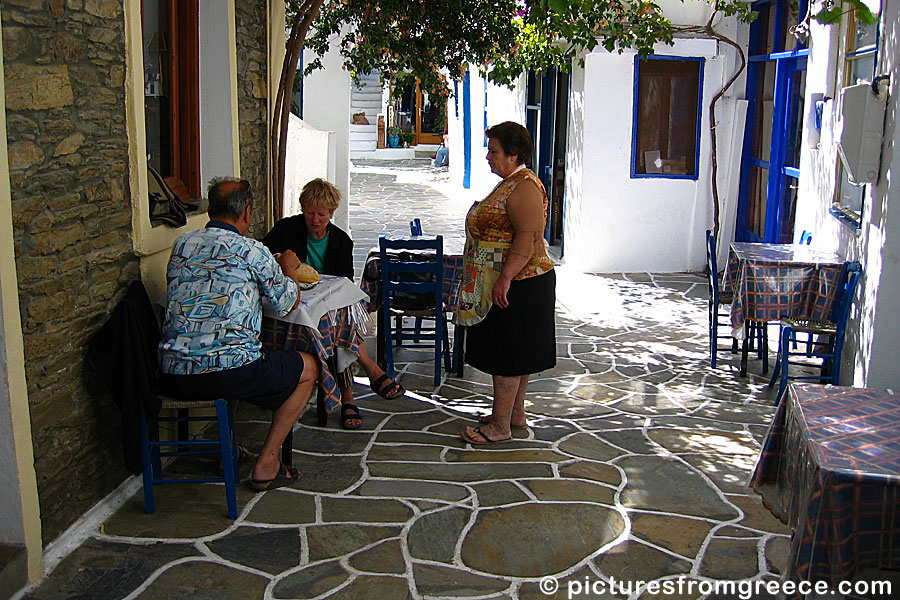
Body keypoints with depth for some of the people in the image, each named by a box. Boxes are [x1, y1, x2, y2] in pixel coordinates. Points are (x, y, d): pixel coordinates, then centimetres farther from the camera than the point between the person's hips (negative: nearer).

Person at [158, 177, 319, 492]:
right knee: (308, 367, 16)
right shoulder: (252, 251, -6)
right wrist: (286, 270, 24)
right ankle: (266, 465, 14)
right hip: (226, 373, -7)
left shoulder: (181, 245, 11)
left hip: (172, 375, 7)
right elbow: (288, 302, 4)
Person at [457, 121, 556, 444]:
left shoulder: (524, 186, -18)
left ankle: (500, 425, 5)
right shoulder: (510, 182, 15)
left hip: (515, 285, -10)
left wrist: (505, 278, -33)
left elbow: (529, 236, -28)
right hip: (504, 283, 11)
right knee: (513, 351, 17)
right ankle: (515, 412, 28)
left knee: (506, 355, -3)